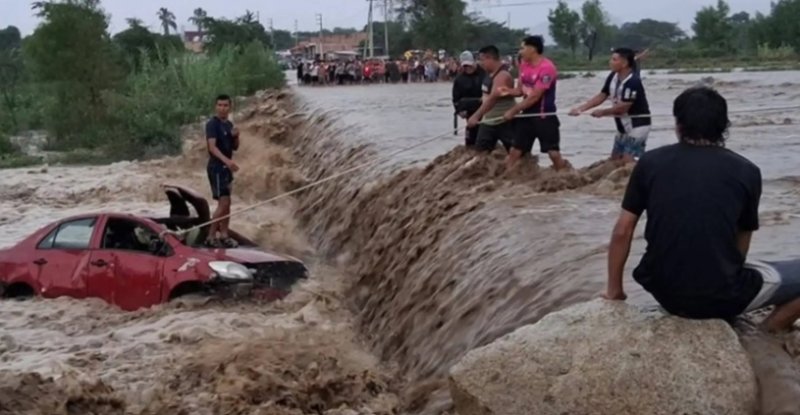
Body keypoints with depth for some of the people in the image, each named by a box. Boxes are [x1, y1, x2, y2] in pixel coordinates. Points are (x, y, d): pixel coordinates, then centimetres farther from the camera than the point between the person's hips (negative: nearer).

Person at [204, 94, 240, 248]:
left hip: (226, 168, 9)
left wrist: (236, 136, -3)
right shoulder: (212, 124, -13)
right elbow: (212, 147, -24)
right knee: (224, 203, -12)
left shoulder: (229, 124, 13)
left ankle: (223, 235, 18)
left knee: (226, 203, 11)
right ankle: (211, 237, -6)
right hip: (216, 168, -9)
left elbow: (235, 147, 19)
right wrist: (227, 160, -38)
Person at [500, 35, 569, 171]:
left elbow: (535, 96, -21)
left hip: (544, 116, -8)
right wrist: (509, 91, -10)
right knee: (515, 151, 8)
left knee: (554, 153, -7)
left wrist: (514, 110, -17)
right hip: (527, 114, 8)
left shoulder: (546, 67, -19)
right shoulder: (524, 64, 7)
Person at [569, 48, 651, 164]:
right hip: (623, 127, 10)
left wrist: (602, 113, -11)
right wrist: (580, 108, -6)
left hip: (637, 126, -10)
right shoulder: (613, 77, 1)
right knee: (615, 159, 15)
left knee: (627, 161, -17)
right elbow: (601, 96, 5)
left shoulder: (633, 82, -26)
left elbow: (622, 107, -26)